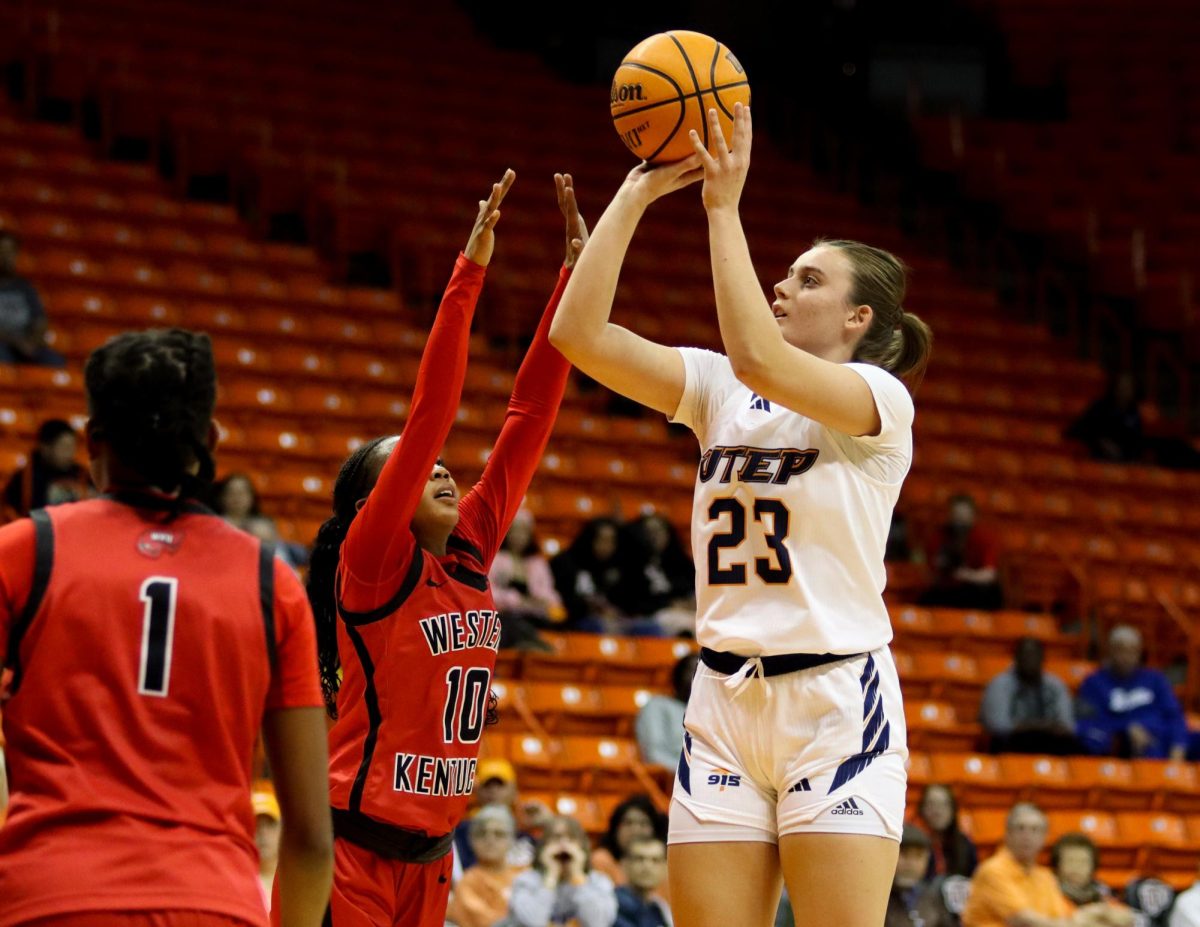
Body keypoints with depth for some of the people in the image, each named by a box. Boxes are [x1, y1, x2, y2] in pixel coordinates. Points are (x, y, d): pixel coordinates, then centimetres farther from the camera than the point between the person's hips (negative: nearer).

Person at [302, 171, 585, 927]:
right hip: (348, 851, -7)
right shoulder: (371, 565, -8)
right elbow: (428, 415, -17)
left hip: (428, 858, 7)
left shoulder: (471, 555, 7)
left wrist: (578, 270, 1)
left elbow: (531, 413, 5)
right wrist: (470, 270, -21)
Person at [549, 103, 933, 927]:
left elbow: (758, 358, -24)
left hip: (836, 701, -6)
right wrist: (637, 194, 1)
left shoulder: (877, 396, -5)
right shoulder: (718, 389, 11)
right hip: (724, 702, 6)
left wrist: (724, 206, -18)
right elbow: (580, 334, 2)